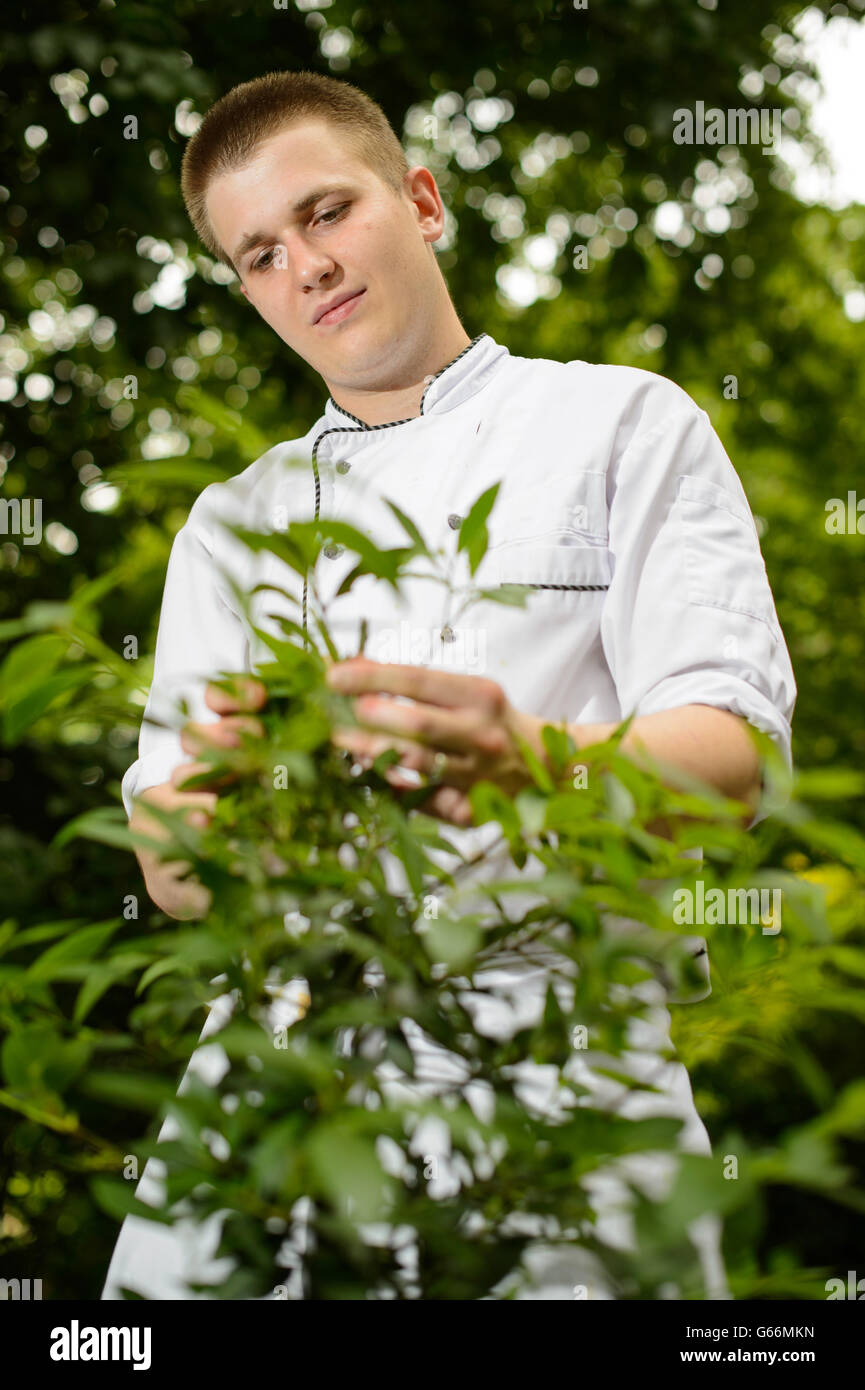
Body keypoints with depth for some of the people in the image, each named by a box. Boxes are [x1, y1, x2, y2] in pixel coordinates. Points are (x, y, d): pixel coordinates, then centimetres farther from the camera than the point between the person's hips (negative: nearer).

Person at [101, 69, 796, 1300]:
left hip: (558, 1054, -3)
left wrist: (537, 765, -26)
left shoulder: (623, 425, 10)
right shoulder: (233, 524, 21)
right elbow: (175, 877, 12)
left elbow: (734, 751, -4)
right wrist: (202, 805, -13)